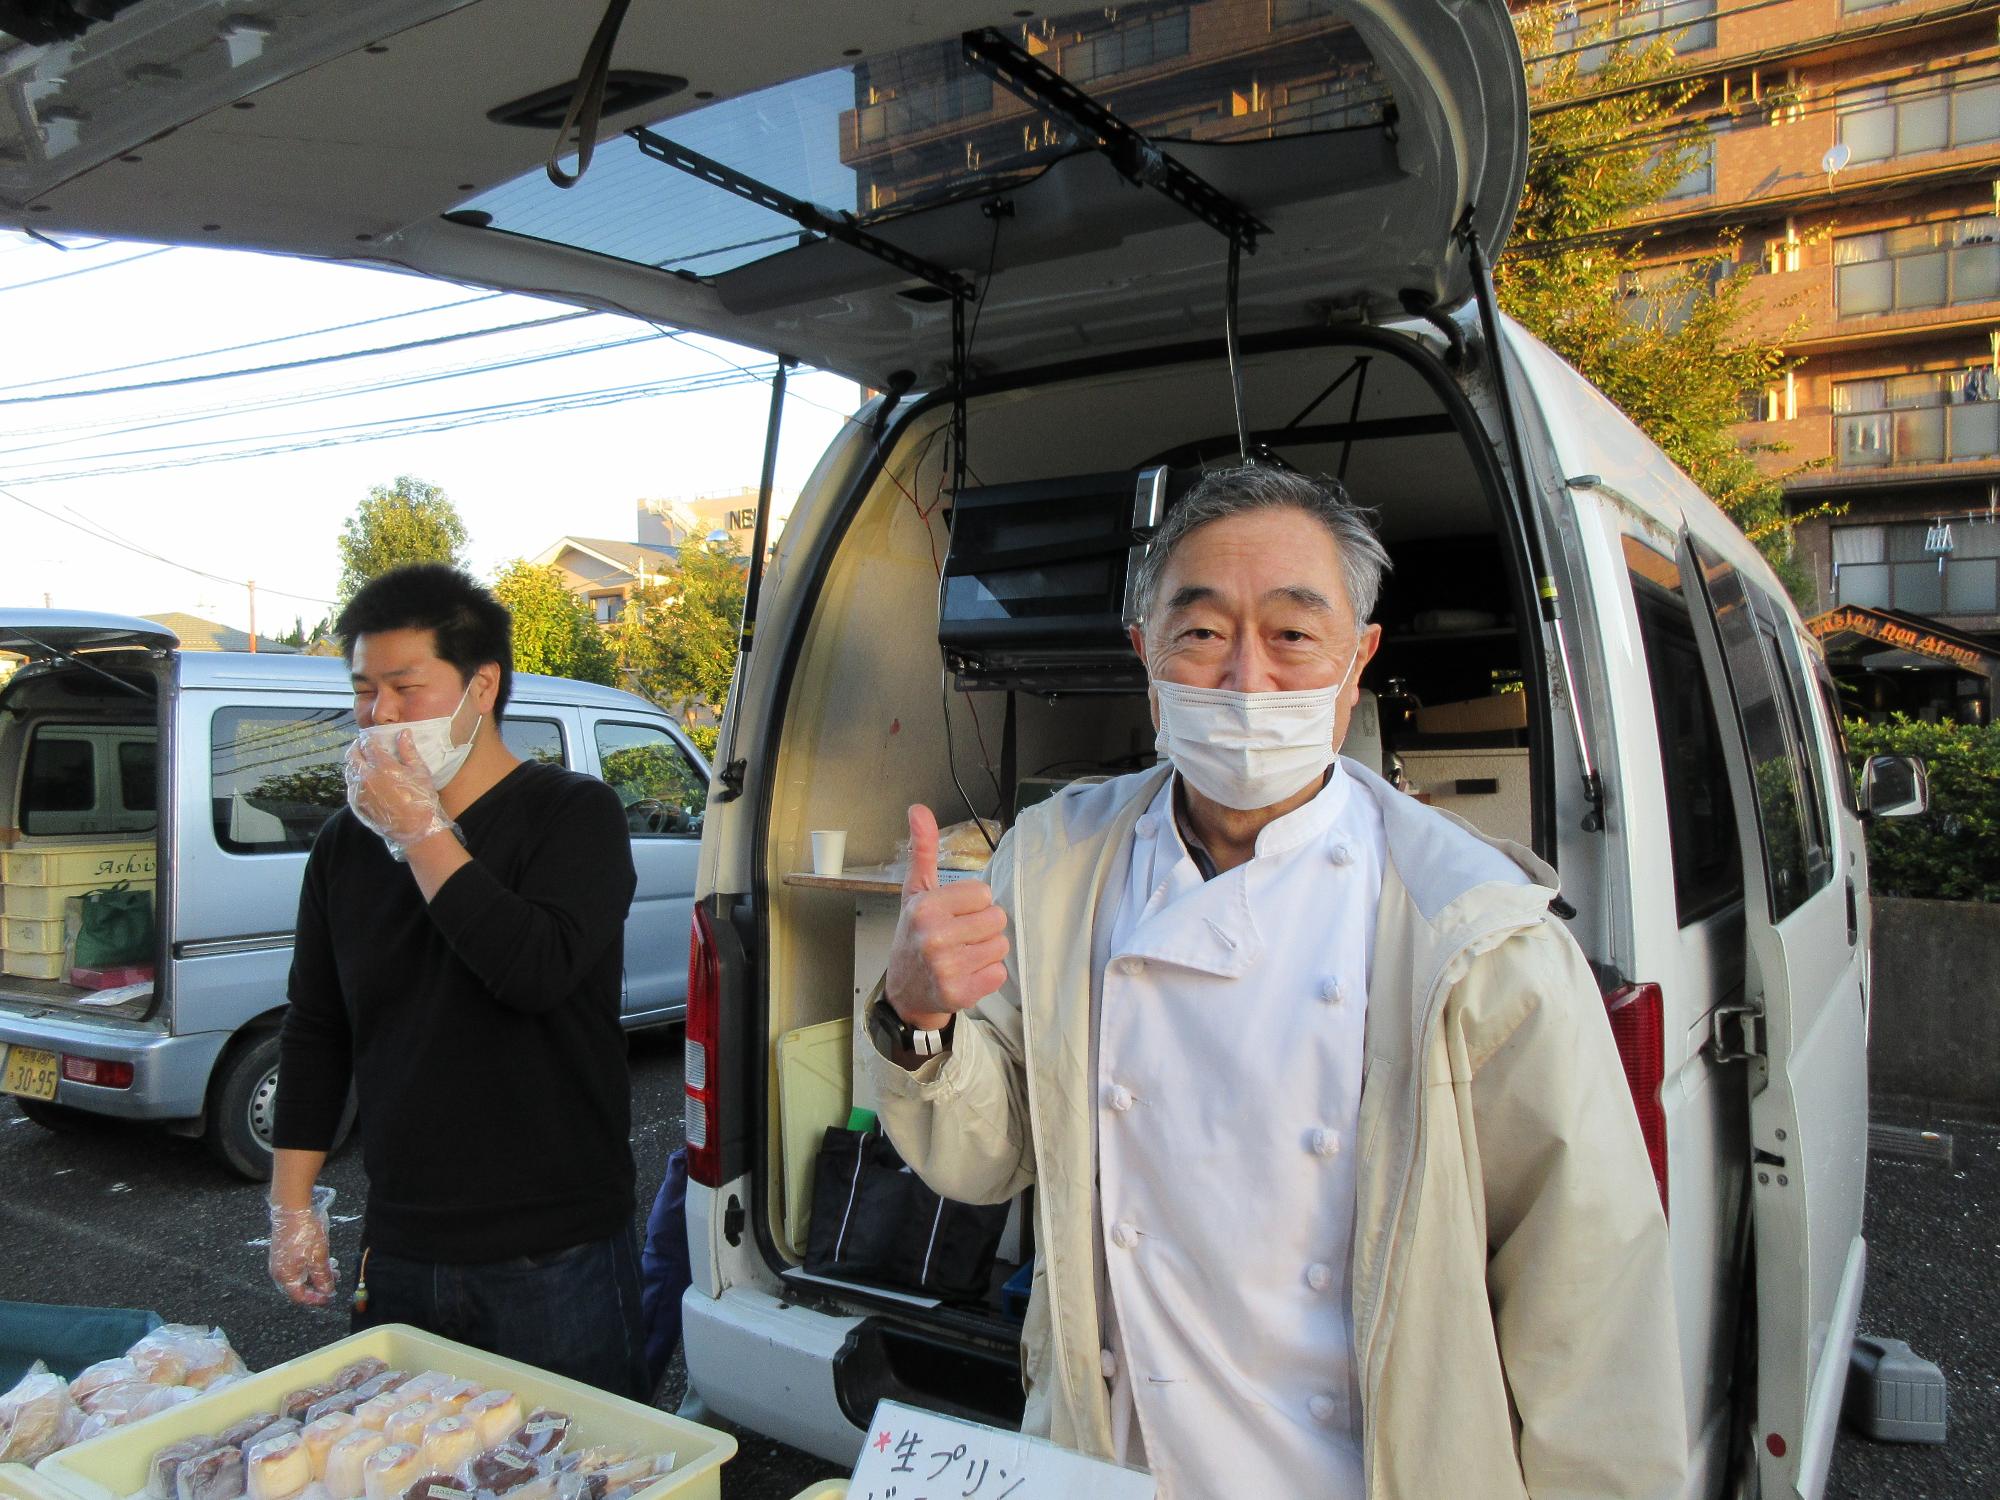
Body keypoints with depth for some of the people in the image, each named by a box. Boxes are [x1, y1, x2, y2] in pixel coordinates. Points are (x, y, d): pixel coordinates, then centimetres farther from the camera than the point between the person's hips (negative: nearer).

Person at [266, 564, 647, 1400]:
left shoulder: (572, 814, -9)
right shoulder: (346, 842, 7)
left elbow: (539, 970, -26)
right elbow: (315, 1034, 13)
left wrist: (421, 831, -19)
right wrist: (291, 1206, 10)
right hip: (399, 1253, 5)